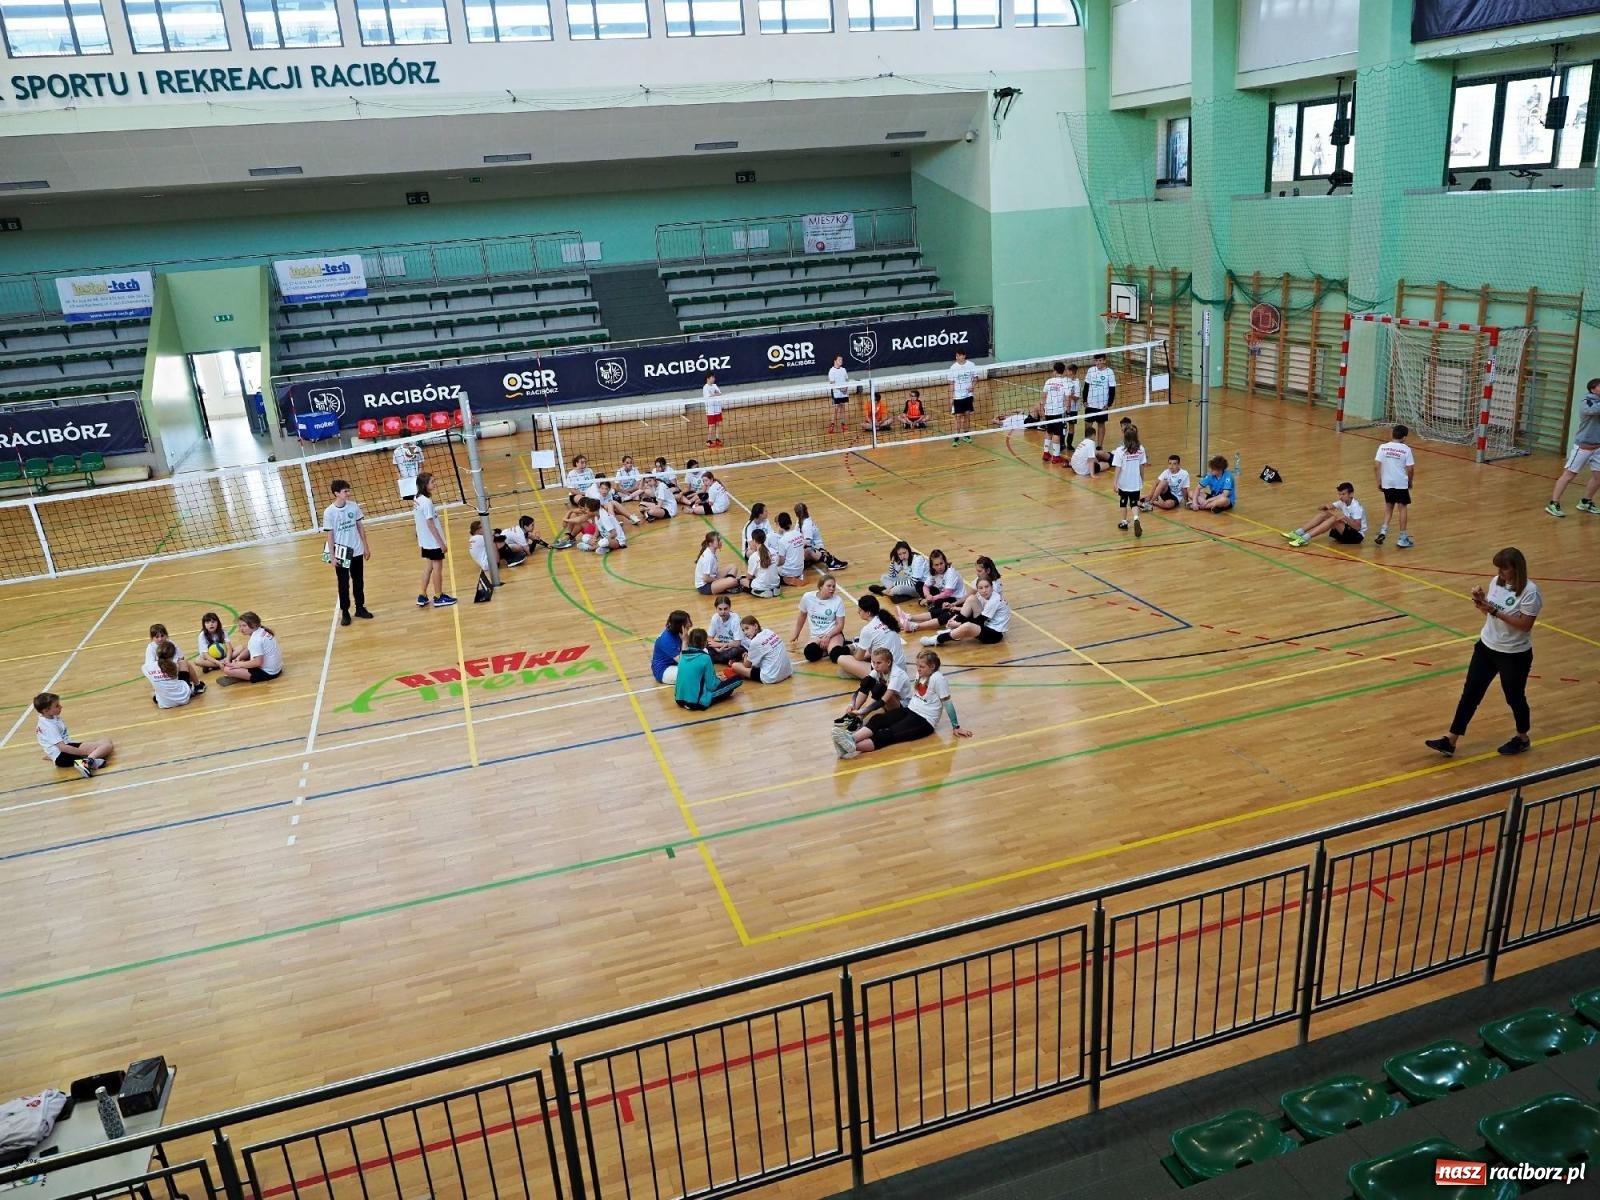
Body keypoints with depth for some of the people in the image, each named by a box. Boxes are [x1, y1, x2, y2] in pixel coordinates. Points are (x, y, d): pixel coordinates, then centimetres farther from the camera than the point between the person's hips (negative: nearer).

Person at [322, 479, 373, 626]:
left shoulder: (354, 506, -4)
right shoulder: (329, 512, -13)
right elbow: (330, 535, -9)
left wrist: (366, 546, 6)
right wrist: (332, 556, -10)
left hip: (357, 551, 3)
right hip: (341, 554, -3)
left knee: (359, 581, 13)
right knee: (343, 584, 7)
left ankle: (360, 608, 26)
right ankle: (344, 612, 17)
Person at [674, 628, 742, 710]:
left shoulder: (683, 656, 5)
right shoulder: (705, 658, -13)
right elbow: (711, 685, -11)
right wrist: (719, 680, 10)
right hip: (698, 703, -7)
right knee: (738, 679, 0)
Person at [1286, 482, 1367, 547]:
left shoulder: (1356, 507, -18)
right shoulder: (1342, 503, 4)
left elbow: (1358, 527, -29)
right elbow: (1320, 509, 4)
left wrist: (1345, 517, -41)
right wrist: (1326, 505, -18)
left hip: (1357, 535, -8)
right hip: (1346, 530, 8)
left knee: (1334, 519, -31)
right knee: (1323, 513, -8)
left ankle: (1306, 538, -40)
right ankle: (1298, 533, -21)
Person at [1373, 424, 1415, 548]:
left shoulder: (1383, 447, -4)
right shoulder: (1406, 449, -8)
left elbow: (1376, 466, -7)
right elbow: (1410, 469, -8)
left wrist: (1379, 482, 3)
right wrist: (1410, 482, 10)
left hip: (1387, 483, 2)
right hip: (1401, 483, -2)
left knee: (1389, 506, 21)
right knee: (1402, 507, 10)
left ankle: (1383, 531, 4)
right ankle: (1402, 538, 11)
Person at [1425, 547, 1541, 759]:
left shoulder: (1529, 591, -20)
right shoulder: (1496, 582, 1)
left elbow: (1525, 625, -23)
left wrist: (1495, 611, -27)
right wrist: (1481, 601, -10)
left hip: (1514, 655, -6)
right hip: (1486, 647, 6)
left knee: (1514, 697, 12)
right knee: (1470, 693, 5)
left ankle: (1523, 738, 37)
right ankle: (1451, 741, 8)